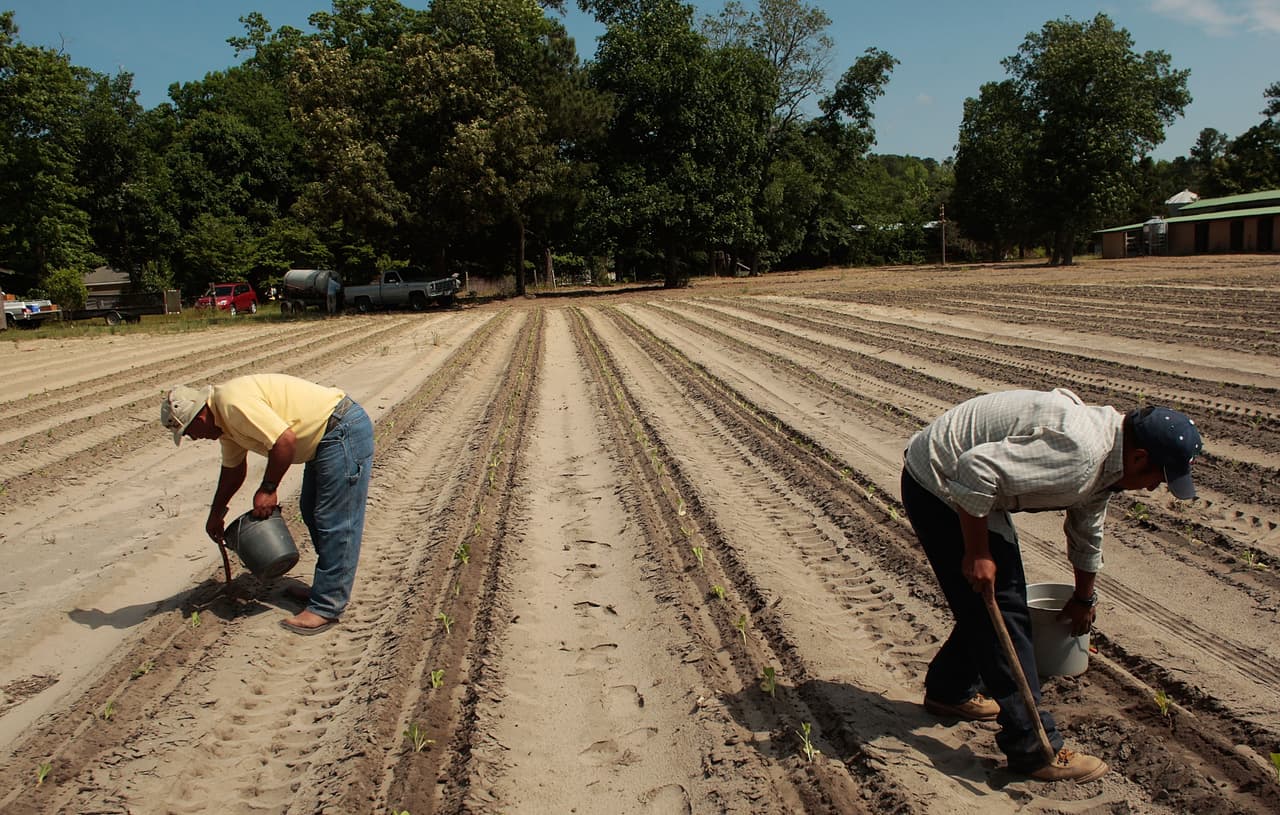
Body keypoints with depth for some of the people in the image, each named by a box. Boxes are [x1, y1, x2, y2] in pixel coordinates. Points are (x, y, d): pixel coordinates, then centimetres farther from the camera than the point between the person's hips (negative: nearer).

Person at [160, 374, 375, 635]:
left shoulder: (233, 403, -21)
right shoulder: (223, 417, 12)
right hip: (326, 437, 11)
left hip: (344, 430, -11)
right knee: (312, 512, 19)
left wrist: (267, 489, -14)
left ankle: (326, 608, 0)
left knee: (334, 524, -6)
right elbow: (233, 469, 27)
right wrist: (216, 514, 35)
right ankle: (330, 587, 31)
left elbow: (285, 440, -26)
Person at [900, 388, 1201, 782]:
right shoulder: (1077, 451, -28)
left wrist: (1084, 598, 39)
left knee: (993, 602, 19)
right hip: (938, 483, -10)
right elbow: (976, 469, -34)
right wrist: (977, 554, -24)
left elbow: (1086, 534, 24)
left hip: (972, 488, 10)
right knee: (1002, 610, -6)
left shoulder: (1102, 457, 6)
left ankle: (949, 691, 38)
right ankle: (1035, 749, 3)